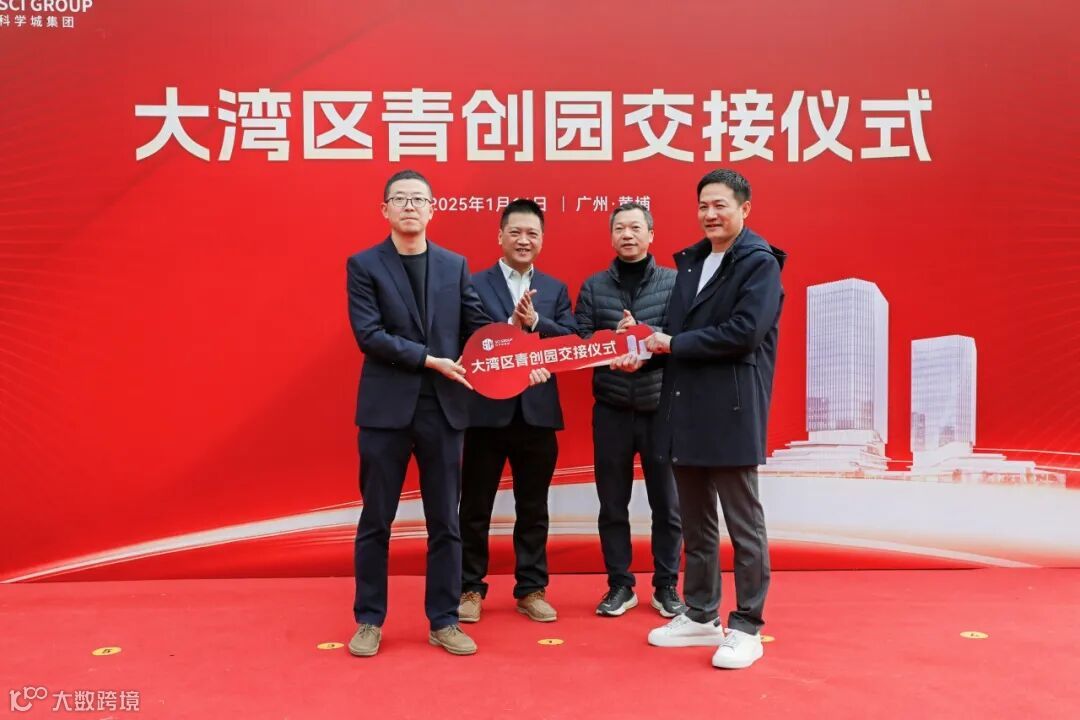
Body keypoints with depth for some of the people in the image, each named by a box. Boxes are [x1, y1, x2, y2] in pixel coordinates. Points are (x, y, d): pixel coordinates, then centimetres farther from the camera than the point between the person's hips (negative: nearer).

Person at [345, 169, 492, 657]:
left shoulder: (455, 266, 10)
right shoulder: (364, 265, 1)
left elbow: (480, 328, 6)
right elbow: (369, 335, -9)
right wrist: (430, 360, -16)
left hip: (443, 408, 3)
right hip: (386, 407, -2)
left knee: (445, 522, 9)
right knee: (376, 520, 8)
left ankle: (443, 621, 21)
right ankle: (369, 620, 23)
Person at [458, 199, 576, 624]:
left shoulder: (555, 290, 10)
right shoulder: (475, 284, 0)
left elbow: (573, 343, -1)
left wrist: (535, 322, -16)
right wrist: (511, 324, -23)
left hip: (538, 412, 3)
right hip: (486, 410, -2)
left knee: (533, 508, 11)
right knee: (475, 507, 8)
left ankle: (531, 590, 24)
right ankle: (470, 588, 22)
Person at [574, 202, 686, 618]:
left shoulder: (674, 282, 1)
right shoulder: (593, 286, 5)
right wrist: (613, 338, -18)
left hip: (662, 410, -1)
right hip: (611, 411, 1)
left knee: (667, 505, 8)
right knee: (613, 505, 9)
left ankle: (666, 587, 23)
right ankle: (620, 585, 24)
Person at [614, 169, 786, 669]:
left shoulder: (760, 263, -7)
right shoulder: (692, 261, 16)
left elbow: (744, 332, -20)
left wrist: (673, 344, -13)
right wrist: (646, 354, -3)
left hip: (731, 412, -8)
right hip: (684, 409, 8)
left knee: (742, 523, 3)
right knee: (695, 522, 16)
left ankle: (746, 627, 16)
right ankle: (701, 616, 29)